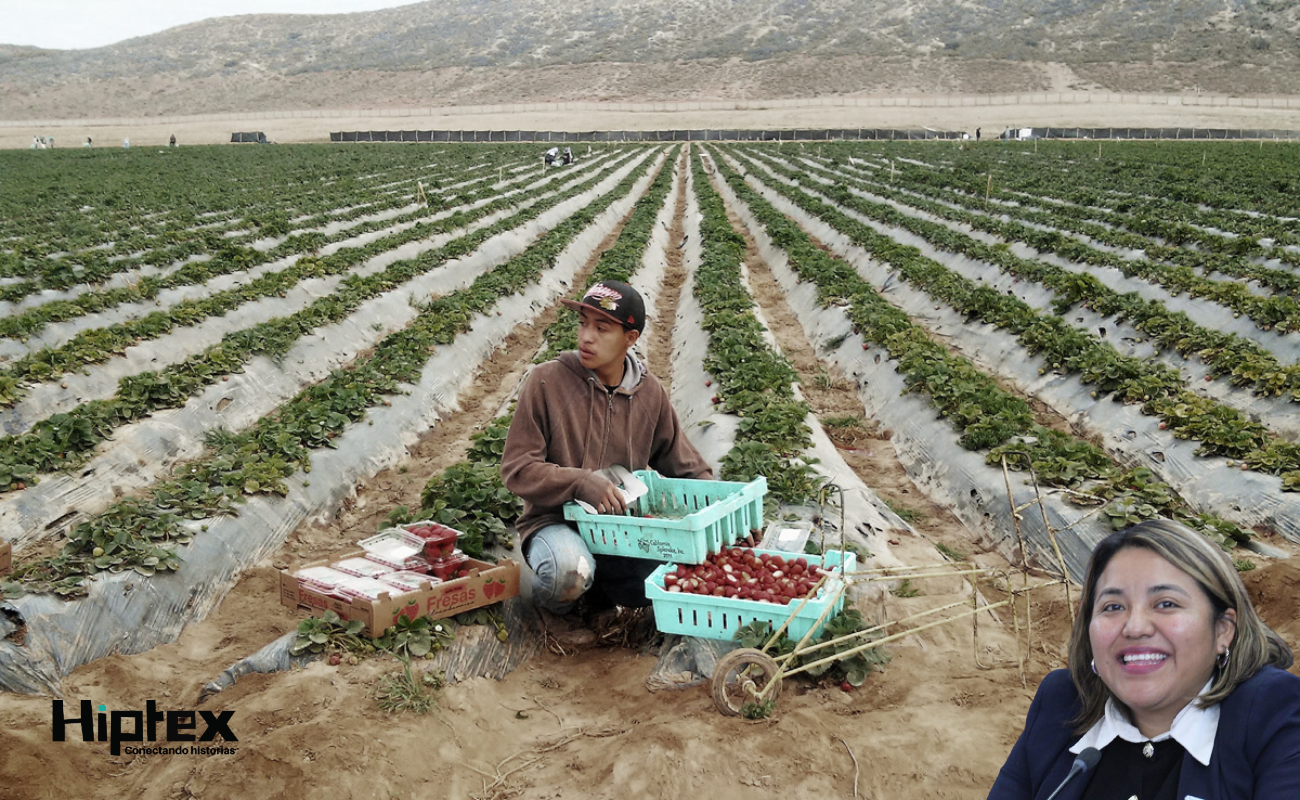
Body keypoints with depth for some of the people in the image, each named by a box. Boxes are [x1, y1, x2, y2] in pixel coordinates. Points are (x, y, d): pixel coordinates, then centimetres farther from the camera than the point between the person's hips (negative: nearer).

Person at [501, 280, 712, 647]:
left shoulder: (649, 392, 2)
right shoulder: (547, 380, -10)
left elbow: (688, 468, 12)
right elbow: (517, 469, -12)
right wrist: (580, 482, -27)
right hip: (554, 521, -4)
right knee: (570, 570, -38)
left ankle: (602, 590, 11)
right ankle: (553, 605, 3)